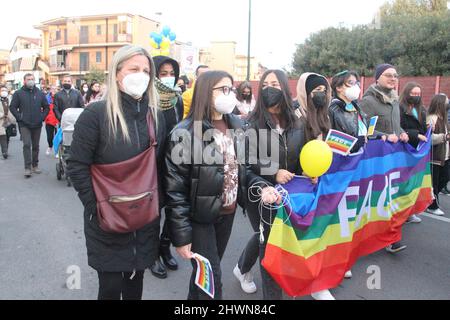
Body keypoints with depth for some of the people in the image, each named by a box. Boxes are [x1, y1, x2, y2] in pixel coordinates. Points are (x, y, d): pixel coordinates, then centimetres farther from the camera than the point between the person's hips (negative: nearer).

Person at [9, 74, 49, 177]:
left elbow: (46, 107, 13)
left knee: (35, 146, 10)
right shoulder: (18, 93, 1)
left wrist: (42, 117, 2)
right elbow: (12, 107, 2)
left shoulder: (40, 93, 7)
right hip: (24, 125, -3)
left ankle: (35, 165, 21)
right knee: (27, 145, -12)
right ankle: (28, 168, -10)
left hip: (37, 125, 3)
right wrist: (19, 117, -7)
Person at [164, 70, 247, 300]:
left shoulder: (236, 125, 3)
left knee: (208, 271, 20)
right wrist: (181, 235, -16)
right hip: (199, 217, -6)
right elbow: (175, 189, -17)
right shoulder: (185, 133, -17)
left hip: (228, 212, 6)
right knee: (211, 278, 3)